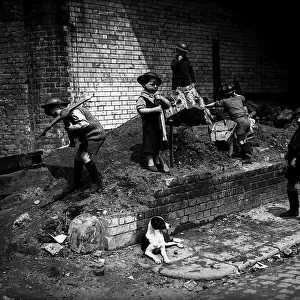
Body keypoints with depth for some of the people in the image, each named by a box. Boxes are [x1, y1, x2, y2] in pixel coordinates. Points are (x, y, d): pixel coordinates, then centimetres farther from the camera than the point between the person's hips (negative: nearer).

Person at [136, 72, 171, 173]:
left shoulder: (157, 96, 11)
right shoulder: (143, 98, -10)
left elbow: (168, 105, 10)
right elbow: (140, 109, -23)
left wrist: (161, 98, -8)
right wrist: (154, 109, -27)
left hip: (159, 124, 7)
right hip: (149, 125, -7)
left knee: (158, 143, 14)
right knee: (149, 143, -1)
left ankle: (157, 161, 25)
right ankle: (150, 163, 7)